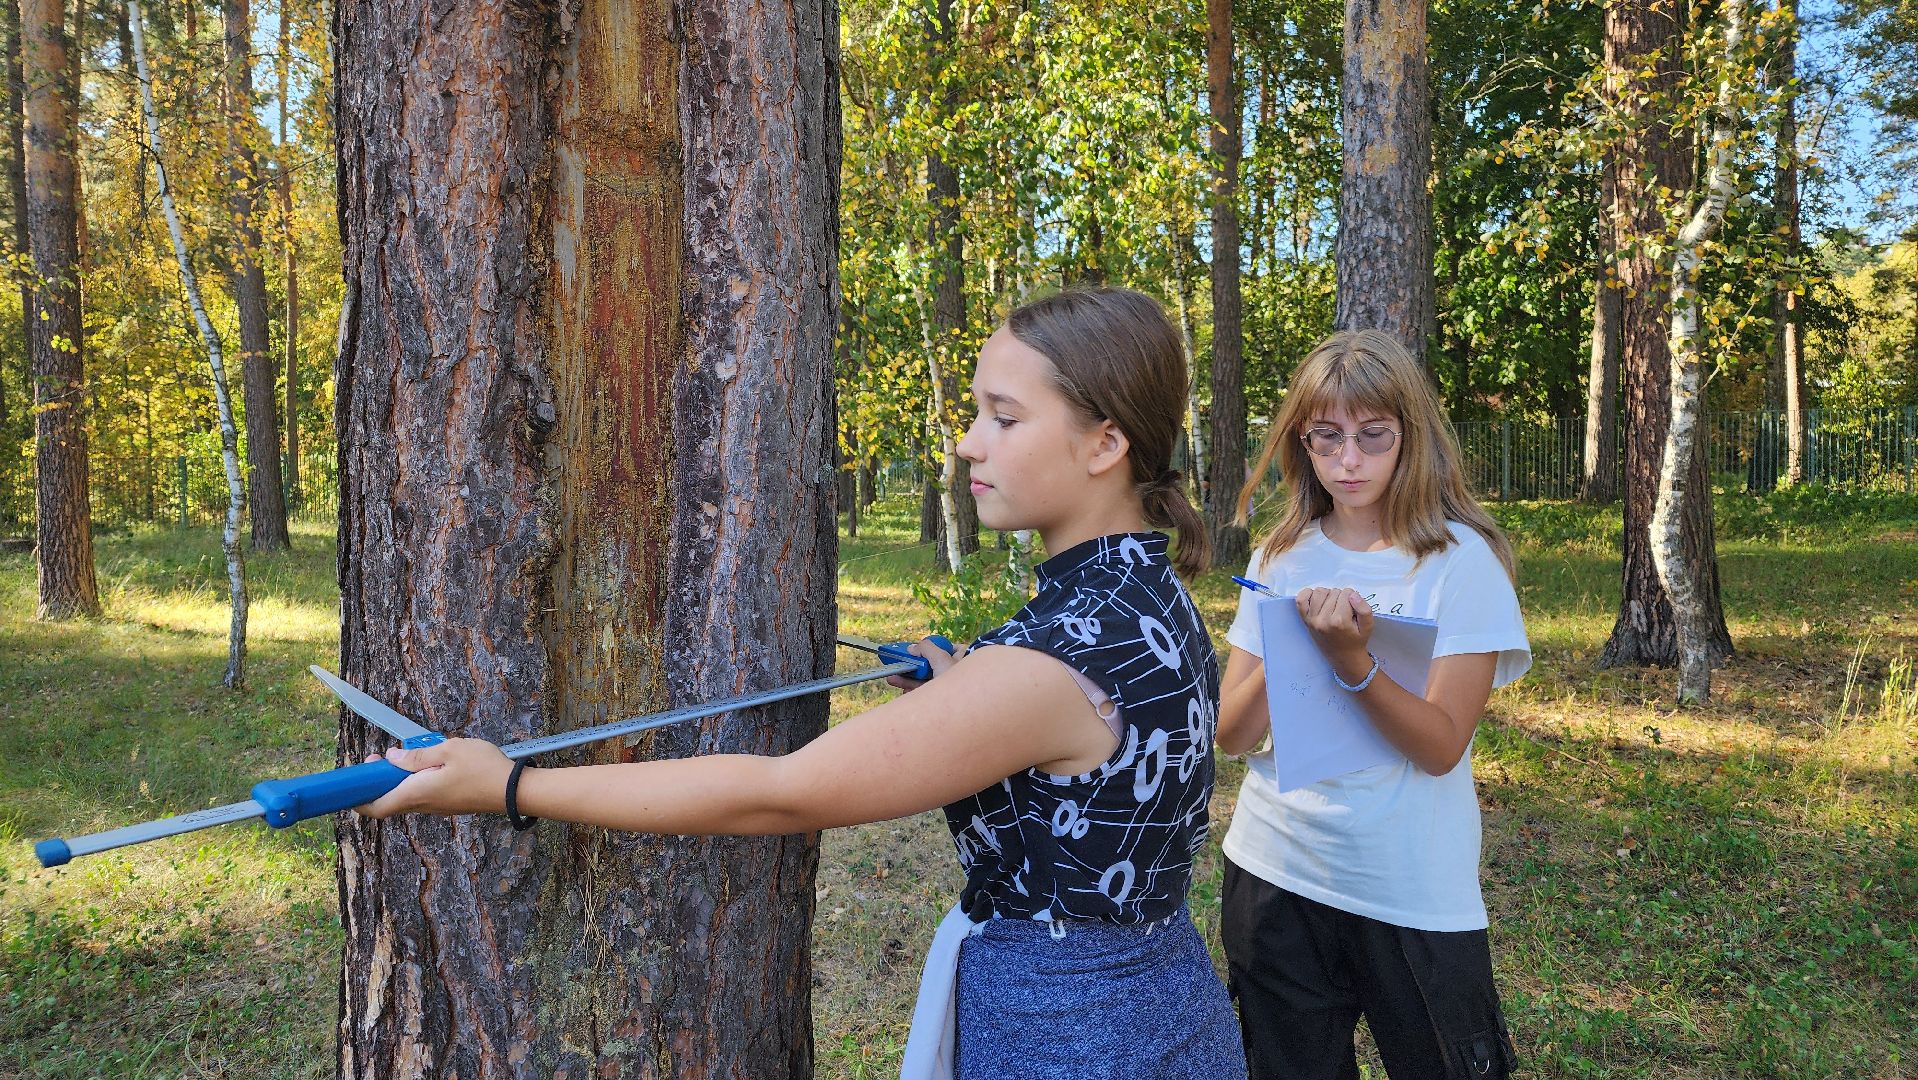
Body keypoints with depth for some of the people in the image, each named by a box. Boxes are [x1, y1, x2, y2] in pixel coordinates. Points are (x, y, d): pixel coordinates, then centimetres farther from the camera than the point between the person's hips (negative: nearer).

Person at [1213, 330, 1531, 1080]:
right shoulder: (1282, 557, 0)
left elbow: (1440, 747, -16)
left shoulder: (1461, 560, -10)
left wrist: (1348, 657, -31)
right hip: (1275, 875, 4)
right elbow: (1232, 734, -5)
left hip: (1413, 894, -3)